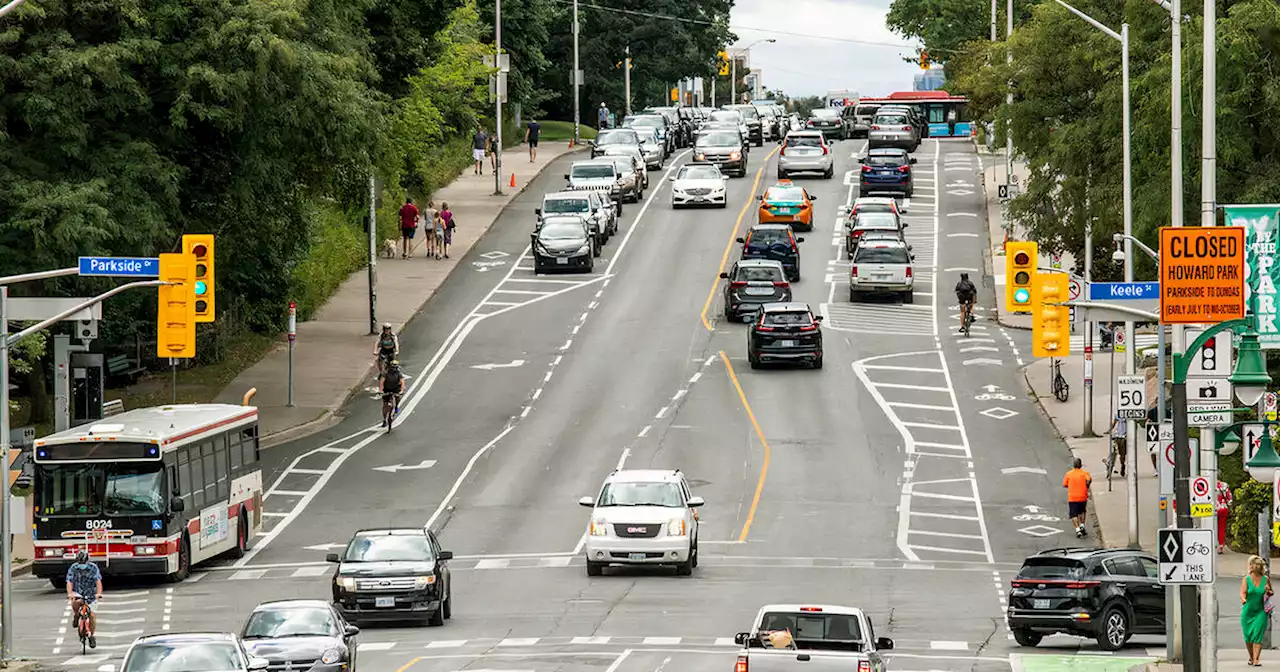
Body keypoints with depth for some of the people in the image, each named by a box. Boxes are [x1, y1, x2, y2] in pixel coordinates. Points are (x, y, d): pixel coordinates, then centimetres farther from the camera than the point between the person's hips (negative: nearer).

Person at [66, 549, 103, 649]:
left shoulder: (93, 568, -15)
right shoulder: (73, 568, -14)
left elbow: (98, 581, -23)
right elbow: (69, 582, -23)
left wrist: (99, 593, -40)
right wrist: (70, 594, -41)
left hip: (91, 594, 0)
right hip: (77, 593, 0)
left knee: (92, 615, -7)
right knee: (75, 602, -34)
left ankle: (92, 635, 13)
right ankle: (76, 616, -3)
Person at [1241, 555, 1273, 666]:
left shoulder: (1266, 579, 4)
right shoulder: (1246, 580, -1)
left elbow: (1271, 593, 17)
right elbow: (1242, 592, -13)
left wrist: (1268, 591, -7)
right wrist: (1243, 599, -35)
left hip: (1261, 612, 0)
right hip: (1248, 611, 0)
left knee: (1258, 635, -13)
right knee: (1248, 637, 6)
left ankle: (1256, 660, -16)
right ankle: (1251, 657, 29)